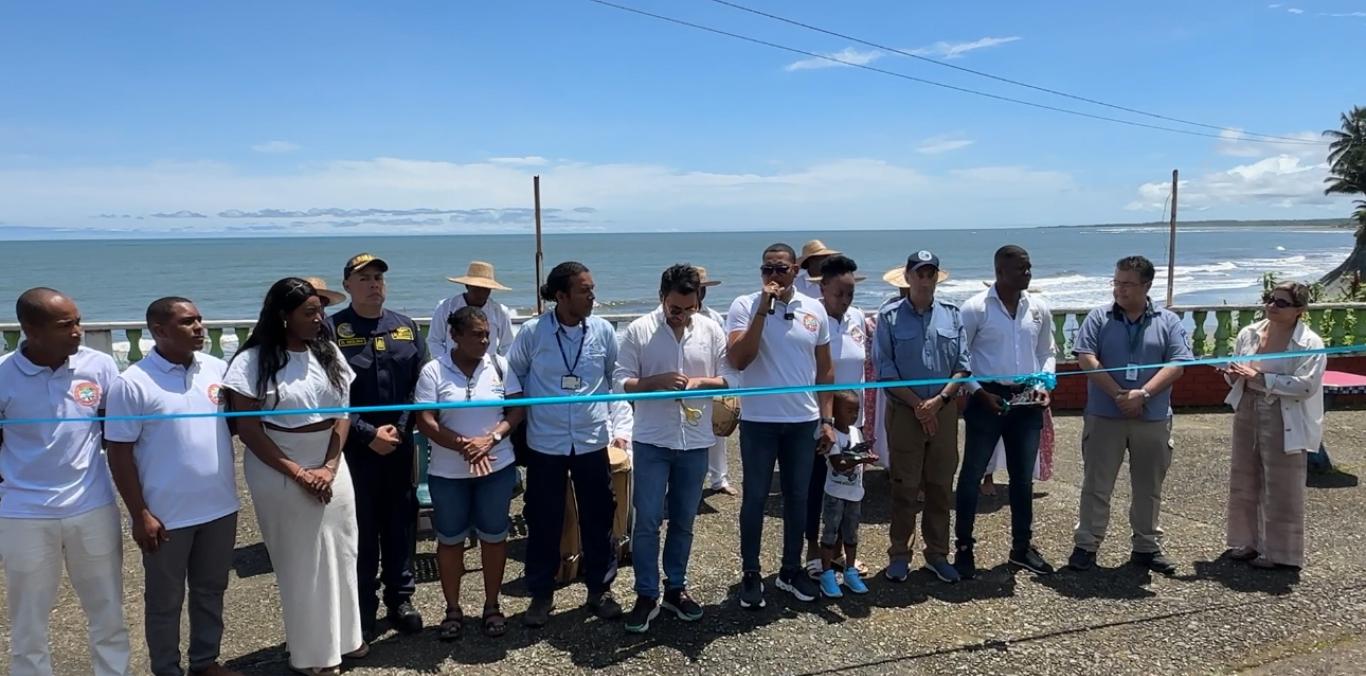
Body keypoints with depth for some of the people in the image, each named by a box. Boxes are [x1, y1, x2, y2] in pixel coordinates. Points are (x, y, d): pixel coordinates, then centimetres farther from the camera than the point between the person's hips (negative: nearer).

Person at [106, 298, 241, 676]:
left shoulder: (218, 368, 1)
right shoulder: (133, 383, -12)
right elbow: (119, 453, -10)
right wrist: (139, 514, -12)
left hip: (220, 506, 5)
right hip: (167, 515, -4)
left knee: (211, 590, 19)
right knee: (165, 601, 12)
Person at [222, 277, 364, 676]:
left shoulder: (328, 354, 4)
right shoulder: (253, 361, -10)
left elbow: (343, 414, 5)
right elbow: (249, 430, -11)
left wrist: (328, 468, -7)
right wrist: (298, 473, -14)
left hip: (331, 469, 5)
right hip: (281, 475, -4)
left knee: (340, 555, 12)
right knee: (301, 563, 5)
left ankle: (344, 637, 29)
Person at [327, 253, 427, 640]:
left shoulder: (407, 328, 7)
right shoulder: (332, 329, -4)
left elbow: (421, 385, 5)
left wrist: (399, 428, -7)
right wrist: (368, 434, -13)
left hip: (401, 446, 3)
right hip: (354, 447, -3)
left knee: (401, 523, 11)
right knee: (360, 529, 6)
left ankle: (400, 598, 24)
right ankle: (363, 606, 19)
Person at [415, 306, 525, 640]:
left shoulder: (500, 365, -1)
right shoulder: (433, 371, -7)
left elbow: (517, 409, -2)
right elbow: (425, 421, -11)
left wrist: (490, 439, -17)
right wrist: (464, 446, -20)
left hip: (497, 467, 1)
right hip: (448, 472, -1)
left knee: (493, 536, 10)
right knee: (450, 539, 10)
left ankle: (492, 606, 25)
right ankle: (453, 609, 25)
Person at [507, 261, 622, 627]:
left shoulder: (603, 330, -4)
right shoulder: (532, 331, -9)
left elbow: (617, 379, 6)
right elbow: (515, 377, 5)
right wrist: (524, 414, 6)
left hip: (592, 441, 2)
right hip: (545, 443, -1)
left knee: (598, 519, 10)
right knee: (543, 522, 9)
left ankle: (600, 590, 28)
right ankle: (541, 594, 26)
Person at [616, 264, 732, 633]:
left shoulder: (711, 330, 0)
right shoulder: (638, 330, -6)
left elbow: (731, 378, 2)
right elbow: (621, 382, -5)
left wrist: (699, 382, -16)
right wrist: (658, 381, -22)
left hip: (695, 441, 2)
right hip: (652, 441, -2)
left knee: (683, 520, 14)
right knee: (647, 521, 1)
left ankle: (675, 588, 29)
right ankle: (646, 595, 14)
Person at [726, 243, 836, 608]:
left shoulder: (815, 310, 4)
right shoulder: (744, 306, -7)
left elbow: (825, 369, 9)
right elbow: (737, 360, -20)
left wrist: (826, 419, 6)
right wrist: (763, 310, -22)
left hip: (803, 422, 3)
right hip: (758, 422, -3)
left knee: (798, 498, 13)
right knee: (755, 498, 6)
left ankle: (791, 569, 28)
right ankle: (751, 574, 20)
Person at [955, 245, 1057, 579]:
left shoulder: (1039, 308, 5)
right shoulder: (975, 308, -10)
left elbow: (1047, 353, 15)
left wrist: (1043, 384, -1)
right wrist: (979, 392, -13)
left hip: (1026, 401, 5)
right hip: (987, 399, -4)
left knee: (1023, 477, 13)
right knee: (972, 474, 1)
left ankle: (1022, 546, 27)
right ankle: (964, 547, 13)